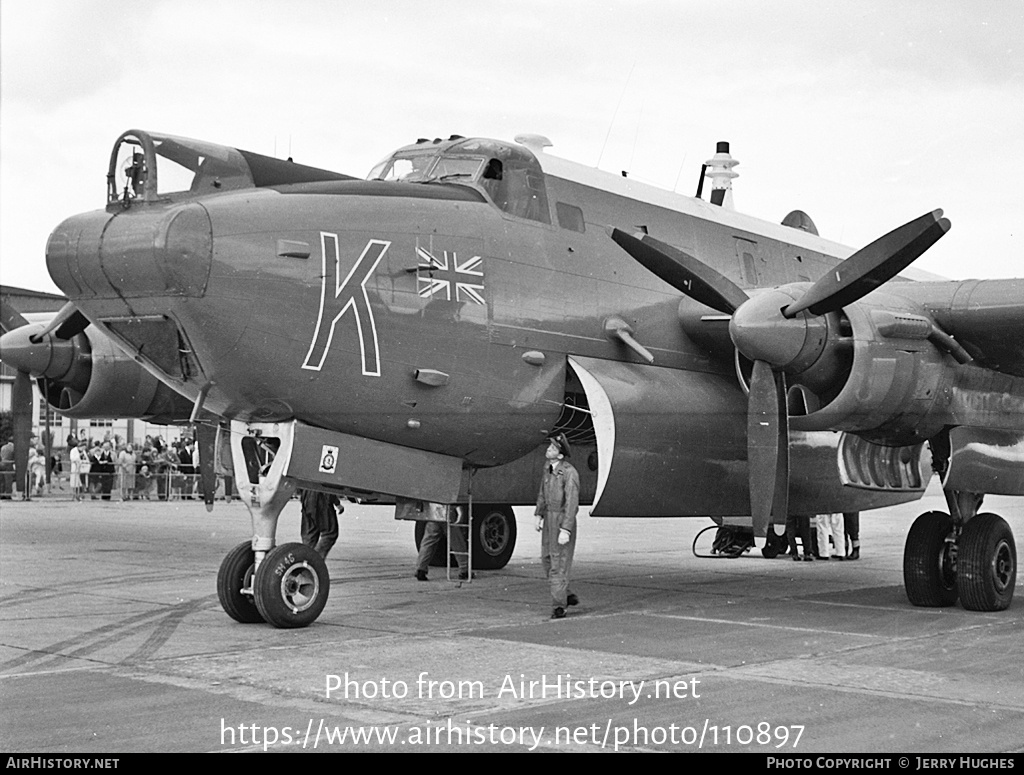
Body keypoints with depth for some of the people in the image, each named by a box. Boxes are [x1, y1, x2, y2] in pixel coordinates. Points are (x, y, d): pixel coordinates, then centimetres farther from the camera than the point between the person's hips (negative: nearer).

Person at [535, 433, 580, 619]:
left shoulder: (569, 473, -20)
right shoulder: (548, 467, 6)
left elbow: (572, 502, -22)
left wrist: (565, 530, -25)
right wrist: (539, 515, 11)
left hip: (563, 520, -8)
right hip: (549, 518, 8)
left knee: (559, 562, -4)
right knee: (546, 559, 13)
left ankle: (559, 606, 3)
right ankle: (566, 595, 26)